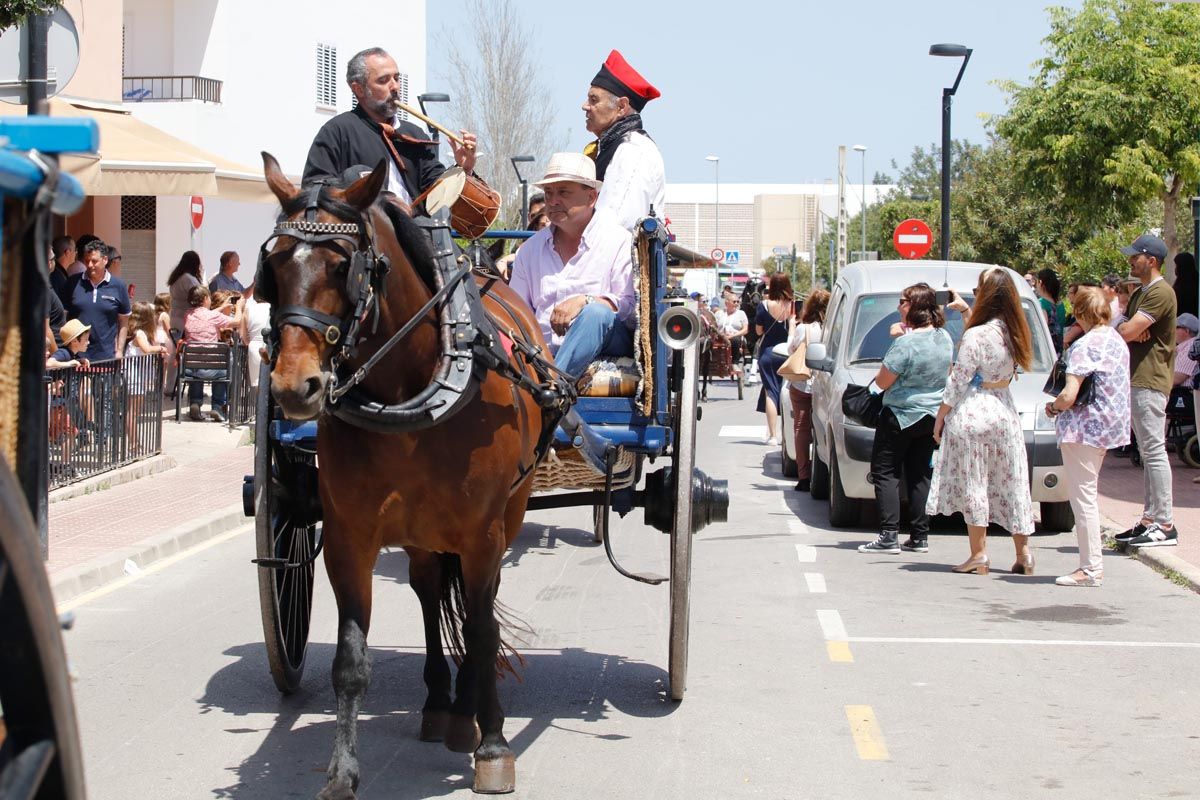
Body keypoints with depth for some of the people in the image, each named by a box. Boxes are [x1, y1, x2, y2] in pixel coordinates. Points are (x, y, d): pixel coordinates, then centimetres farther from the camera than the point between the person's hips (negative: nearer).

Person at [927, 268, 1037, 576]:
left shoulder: (975, 336, -16)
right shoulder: (1014, 333, 3)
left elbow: (958, 382, -13)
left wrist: (940, 417, -3)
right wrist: (967, 311, 22)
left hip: (971, 414, -7)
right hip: (1004, 411, 7)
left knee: (972, 484, 1)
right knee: (1010, 484, 11)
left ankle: (979, 555, 0)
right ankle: (1023, 553, 11)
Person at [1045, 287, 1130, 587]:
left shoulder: (1084, 346, -18)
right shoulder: (1117, 341, 9)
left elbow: (1069, 396, -24)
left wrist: (1053, 406, -3)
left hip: (1084, 427, -9)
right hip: (1110, 426, 9)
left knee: (1083, 497, -3)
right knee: (1088, 495, 17)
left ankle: (1091, 568, -2)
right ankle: (1092, 565, 22)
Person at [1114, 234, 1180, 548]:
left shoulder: (1160, 293, -13)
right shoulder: (1140, 293, 20)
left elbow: (1128, 331, -20)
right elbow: (1126, 330, 16)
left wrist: (1128, 329, 3)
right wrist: (1132, 331, -7)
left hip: (1150, 381, -11)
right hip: (1137, 380, 11)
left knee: (1154, 451, -11)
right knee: (1147, 452, 11)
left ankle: (1165, 525, -11)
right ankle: (1150, 519, 15)